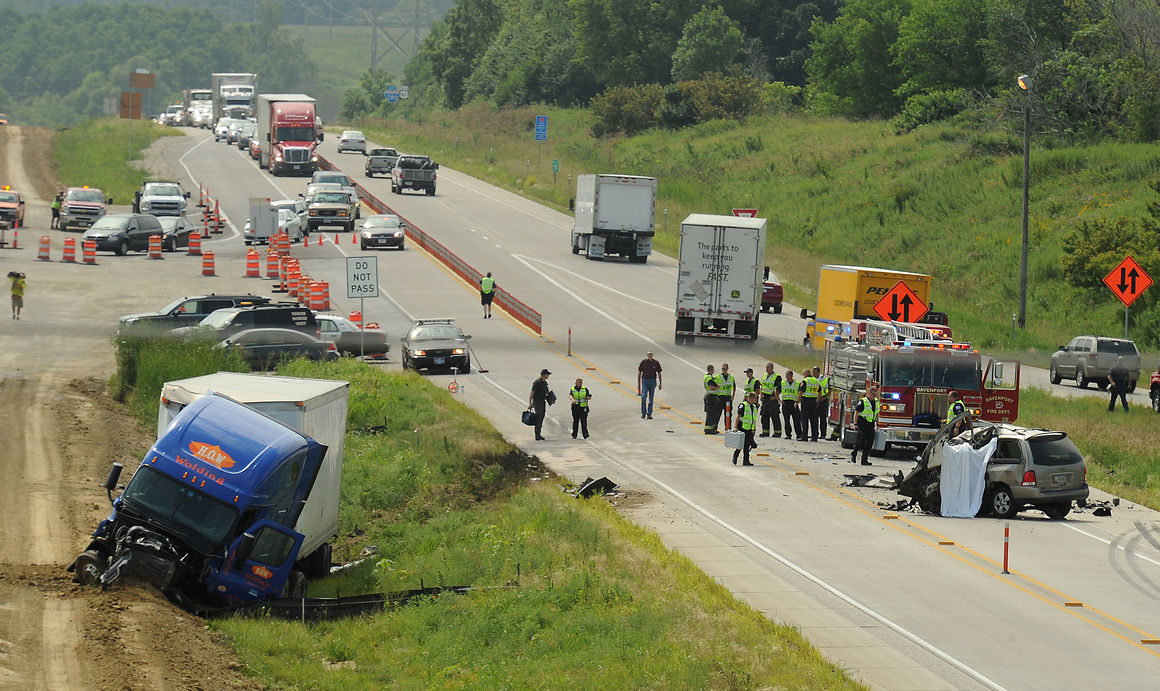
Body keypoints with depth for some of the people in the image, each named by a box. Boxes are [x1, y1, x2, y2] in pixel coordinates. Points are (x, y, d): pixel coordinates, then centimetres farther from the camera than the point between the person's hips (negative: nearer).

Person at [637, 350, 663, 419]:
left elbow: (659, 373, 6)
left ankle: (649, 414, 10)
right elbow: (639, 372, 5)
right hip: (644, 380, -1)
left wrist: (660, 384, 5)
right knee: (643, 397, -14)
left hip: (653, 381, 1)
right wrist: (638, 383, 2)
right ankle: (643, 413, -3)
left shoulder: (656, 363, -1)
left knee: (651, 399, 4)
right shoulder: (643, 362, -2)